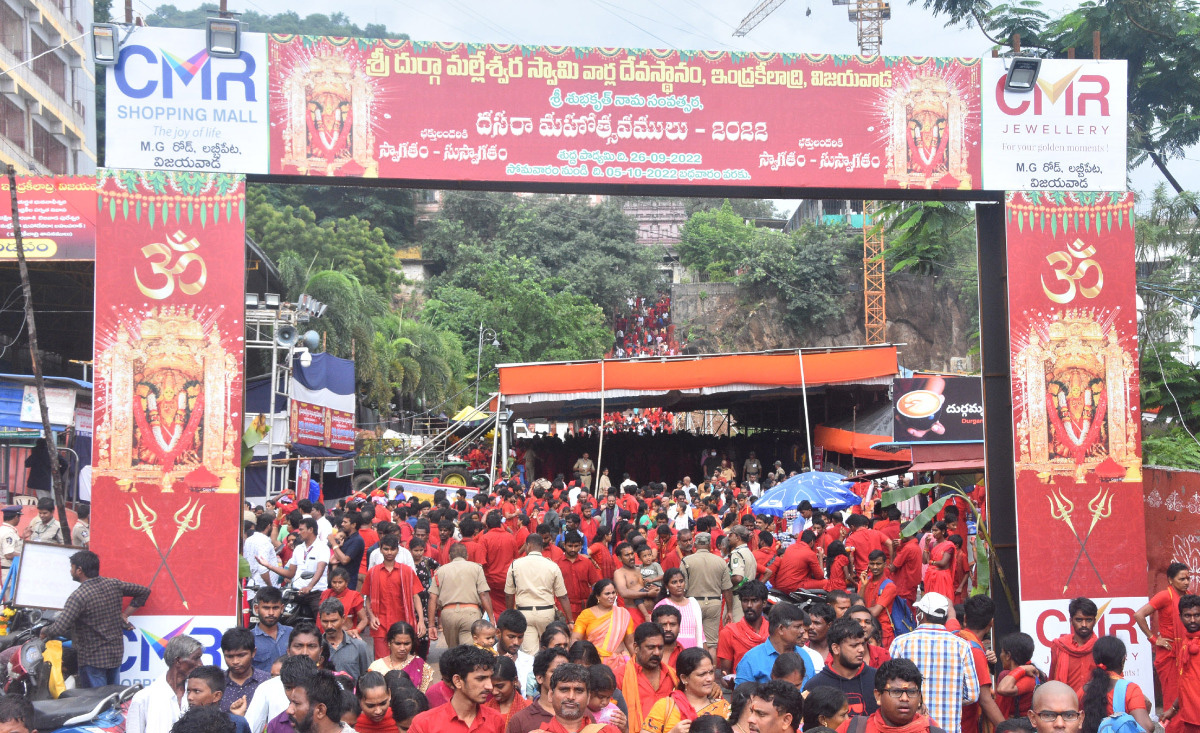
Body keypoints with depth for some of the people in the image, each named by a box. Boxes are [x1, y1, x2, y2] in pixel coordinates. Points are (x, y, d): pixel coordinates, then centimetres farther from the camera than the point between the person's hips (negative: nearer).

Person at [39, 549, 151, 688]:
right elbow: (144, 591, 9)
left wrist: (45, 631, -3)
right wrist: (125, 614, 11)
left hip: (93, 658, -7)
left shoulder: (78, 596, -19)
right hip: (116, 653, 7)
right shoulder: (114, 584, 0)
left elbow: (59, 628, -24)